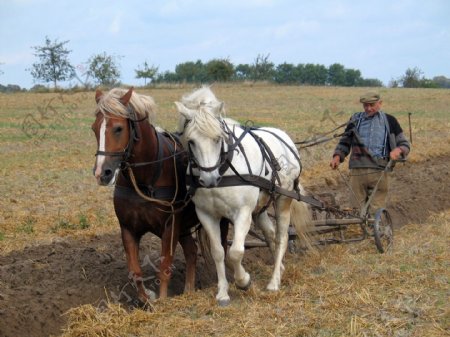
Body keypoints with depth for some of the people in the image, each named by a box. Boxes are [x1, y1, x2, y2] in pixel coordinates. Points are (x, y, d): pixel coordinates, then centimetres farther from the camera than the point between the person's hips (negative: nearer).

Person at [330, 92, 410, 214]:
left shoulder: (389, 121, 12)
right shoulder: (356, 119, 16)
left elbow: (404, 144, 14)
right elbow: (345, 142, 22)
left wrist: (398, 150, -10)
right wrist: (337, 156, 3)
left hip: (379, 172, -2)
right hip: (357, 171, 2)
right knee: (359, 209, 3)